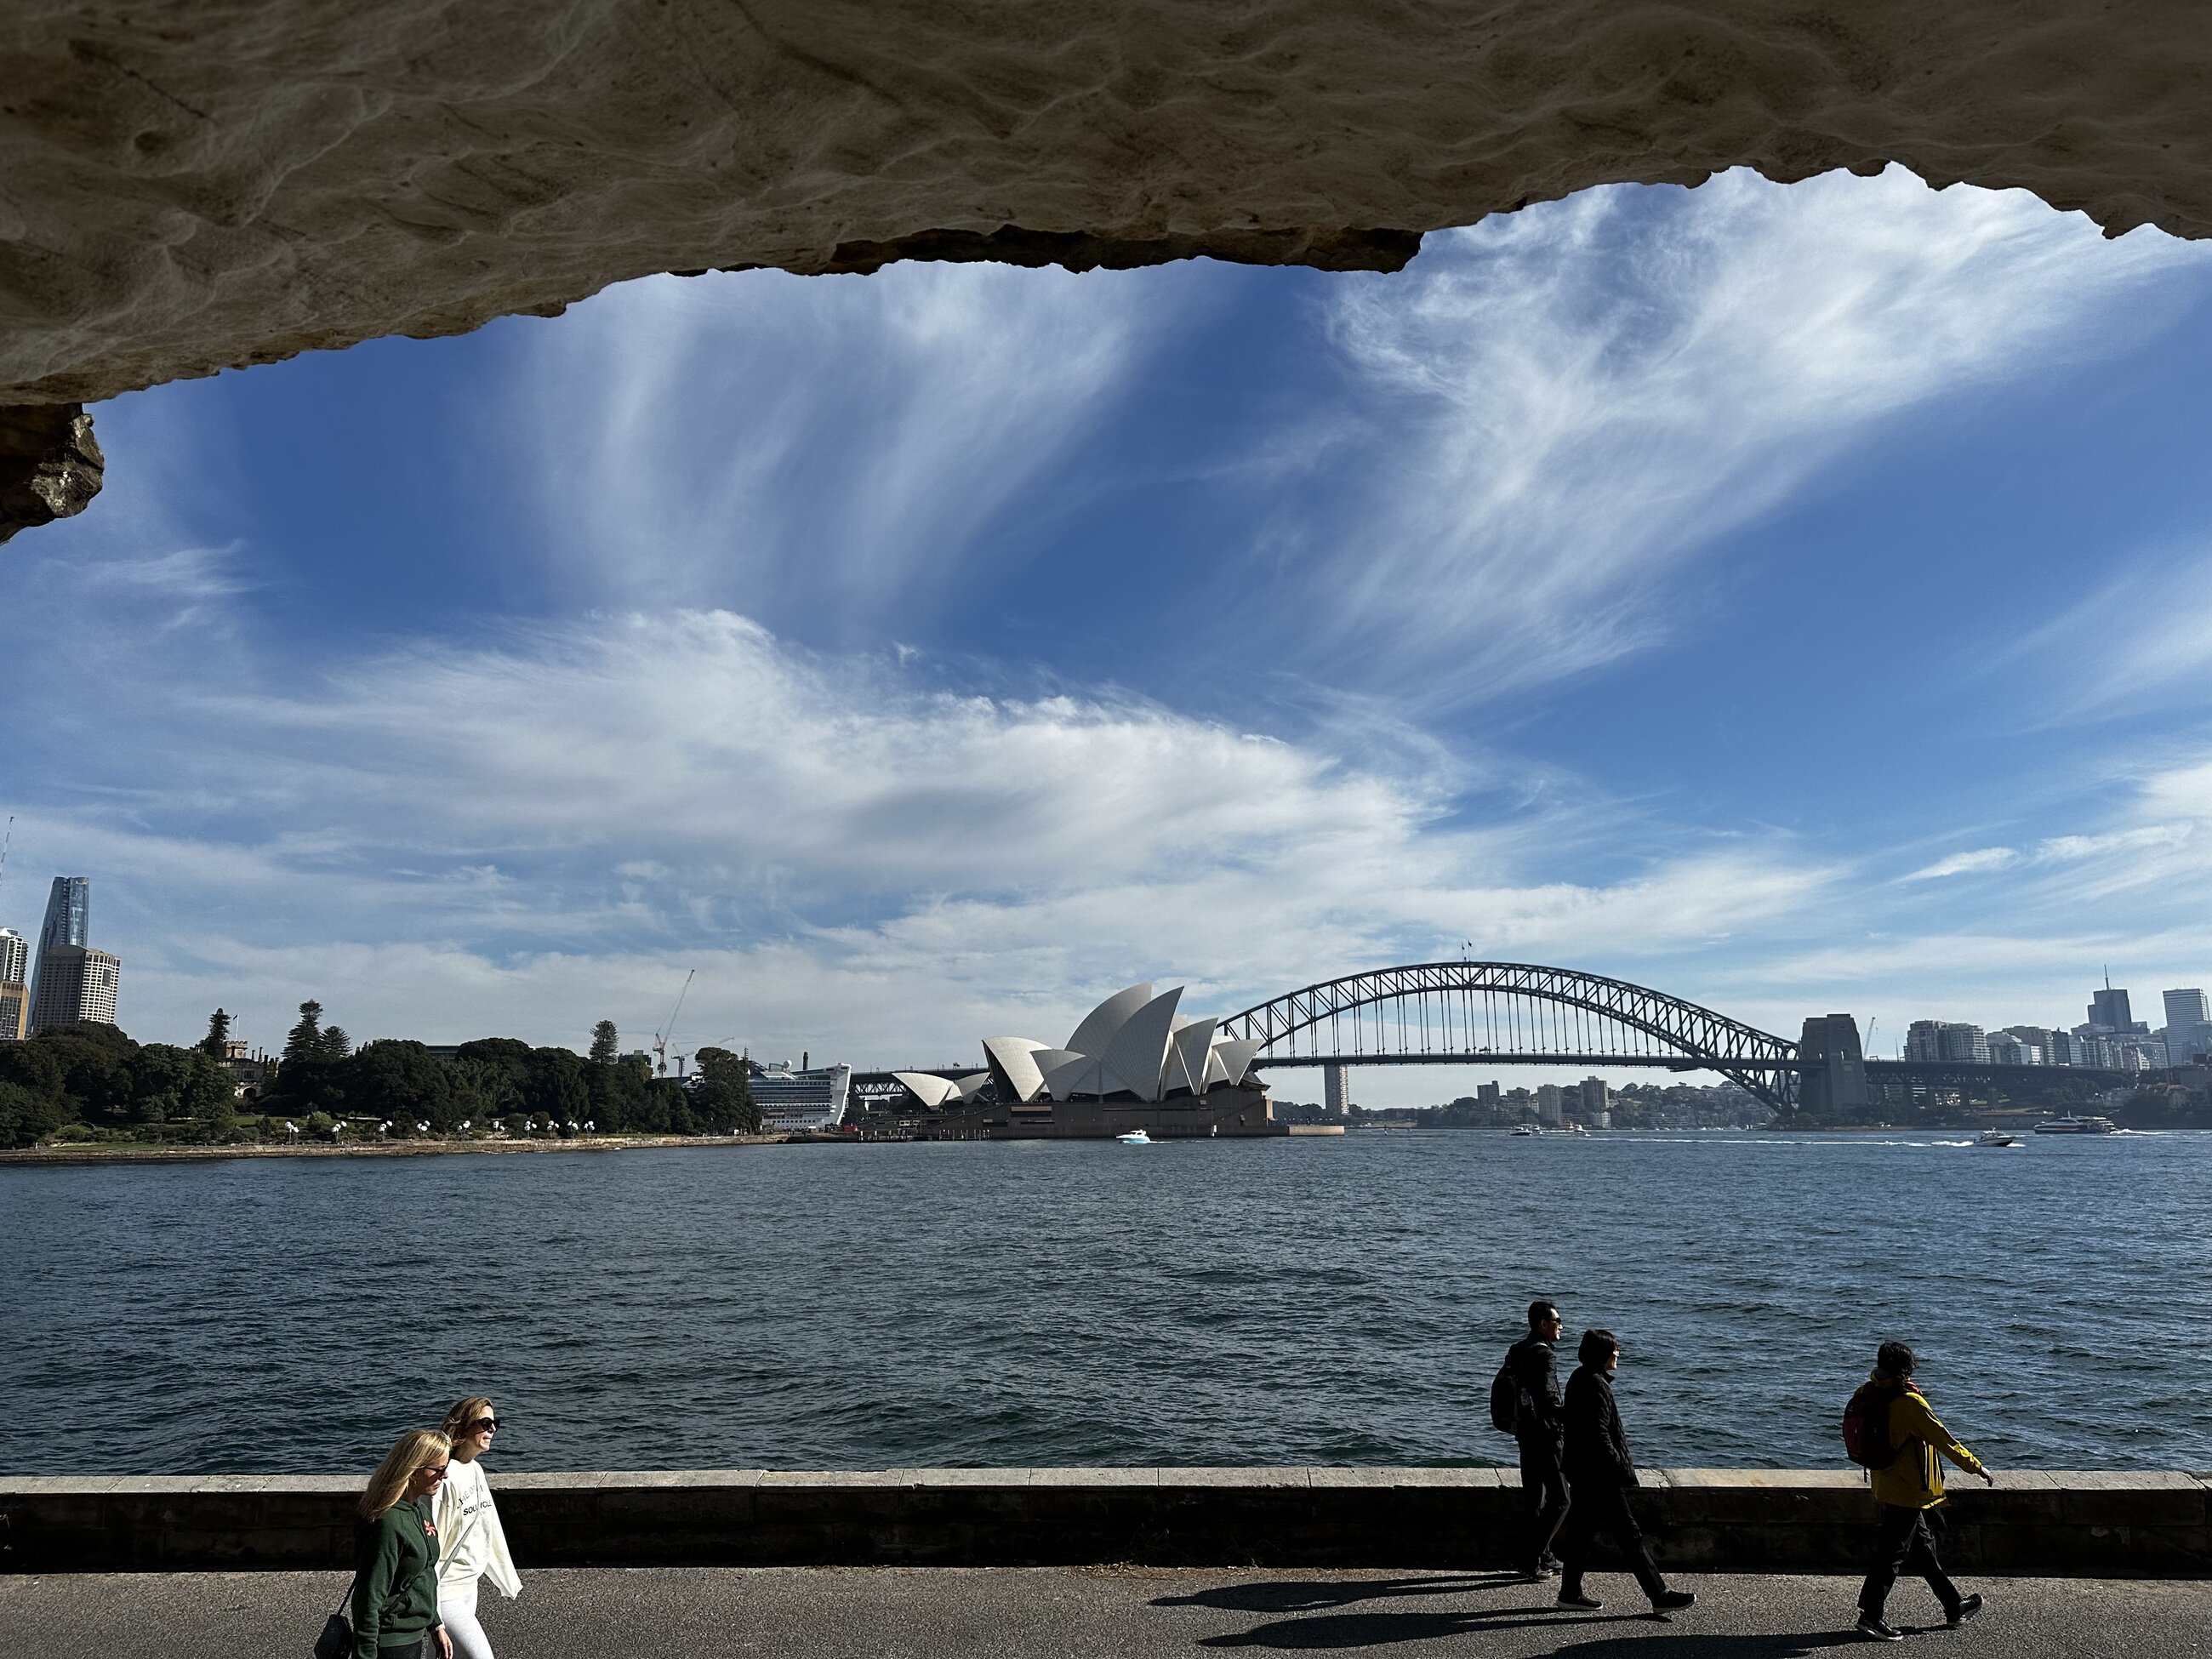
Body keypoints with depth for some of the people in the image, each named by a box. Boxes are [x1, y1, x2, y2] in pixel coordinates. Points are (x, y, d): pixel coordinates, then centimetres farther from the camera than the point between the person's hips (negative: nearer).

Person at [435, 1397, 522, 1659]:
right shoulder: (446, 1477, -21)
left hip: (468, 1587, 9)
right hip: (446, 1593, -9)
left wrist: (507, 1579, 20)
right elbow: (431, 1546, -20)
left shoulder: (476, 1470, 7)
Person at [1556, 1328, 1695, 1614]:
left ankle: (1571, 1591, 20)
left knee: (1582, 1530, 14)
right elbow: (1599, 1435, -23)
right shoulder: (1595, 1385, -19)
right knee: (1629, 1535, -2)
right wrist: (1621, 1469, -17)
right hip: (1600, 1476, -10)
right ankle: (1659, 1596, 5)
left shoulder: (1579, 1379, 12)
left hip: (1582, 1473, 10)